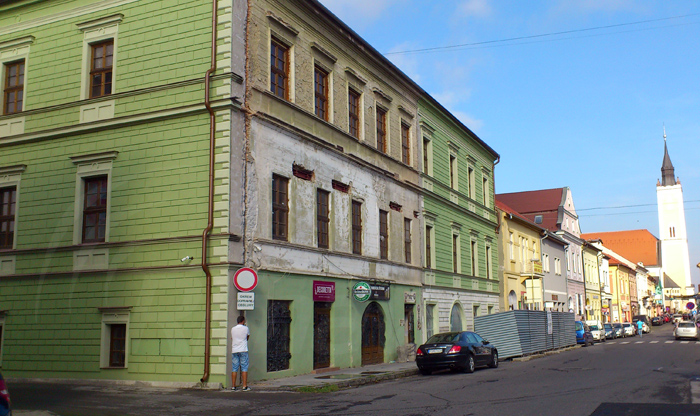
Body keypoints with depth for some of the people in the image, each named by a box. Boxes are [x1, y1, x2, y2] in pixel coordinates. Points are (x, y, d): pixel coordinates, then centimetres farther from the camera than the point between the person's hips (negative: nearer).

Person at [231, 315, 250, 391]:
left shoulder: (233, 329, 8)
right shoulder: (246, 328, -1)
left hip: (234, 351, 3)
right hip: (243, 350, -3)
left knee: (234, 369, 4)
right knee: (244, 368, -1)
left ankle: (233, 386, 4)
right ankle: (244, 386, -4)